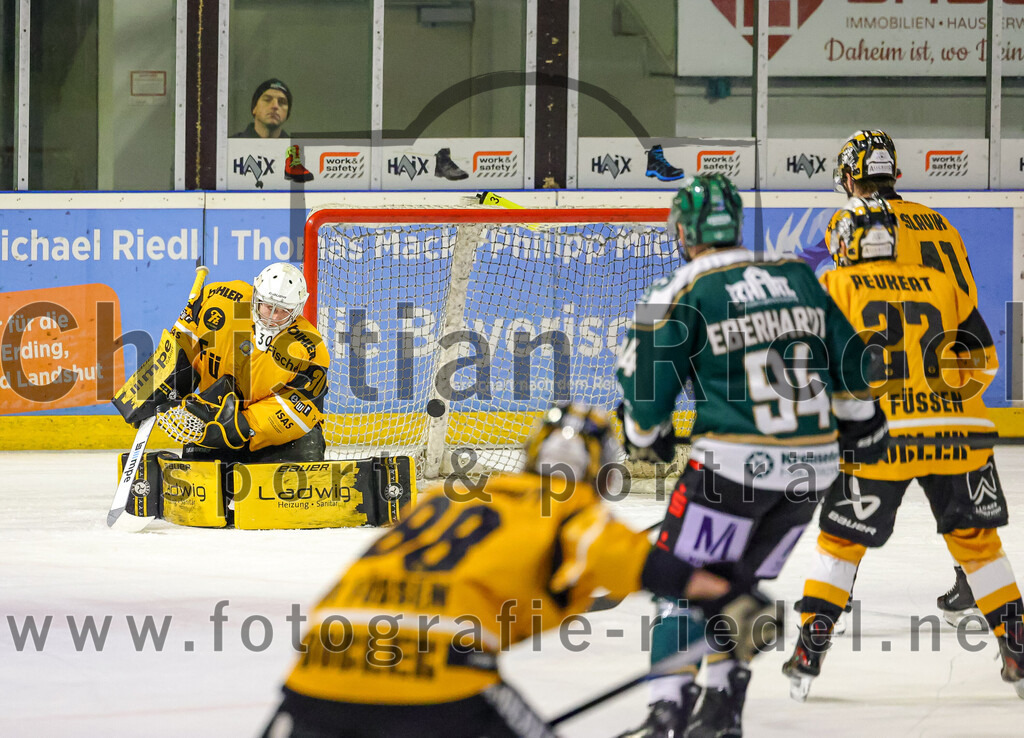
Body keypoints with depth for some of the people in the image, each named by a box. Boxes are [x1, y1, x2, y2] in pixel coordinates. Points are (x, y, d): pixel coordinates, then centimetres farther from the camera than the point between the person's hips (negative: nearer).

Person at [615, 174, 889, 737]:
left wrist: (646, 441, 19)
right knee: (736, 581, 20)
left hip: (735, 463, -6)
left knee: (679, 576, 5)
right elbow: (848, 359, 17)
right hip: (812, 467, 6)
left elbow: (644, 379, 0)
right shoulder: (798, 277, 12)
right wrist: (861, 425, 31)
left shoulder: (683, 293, -4)